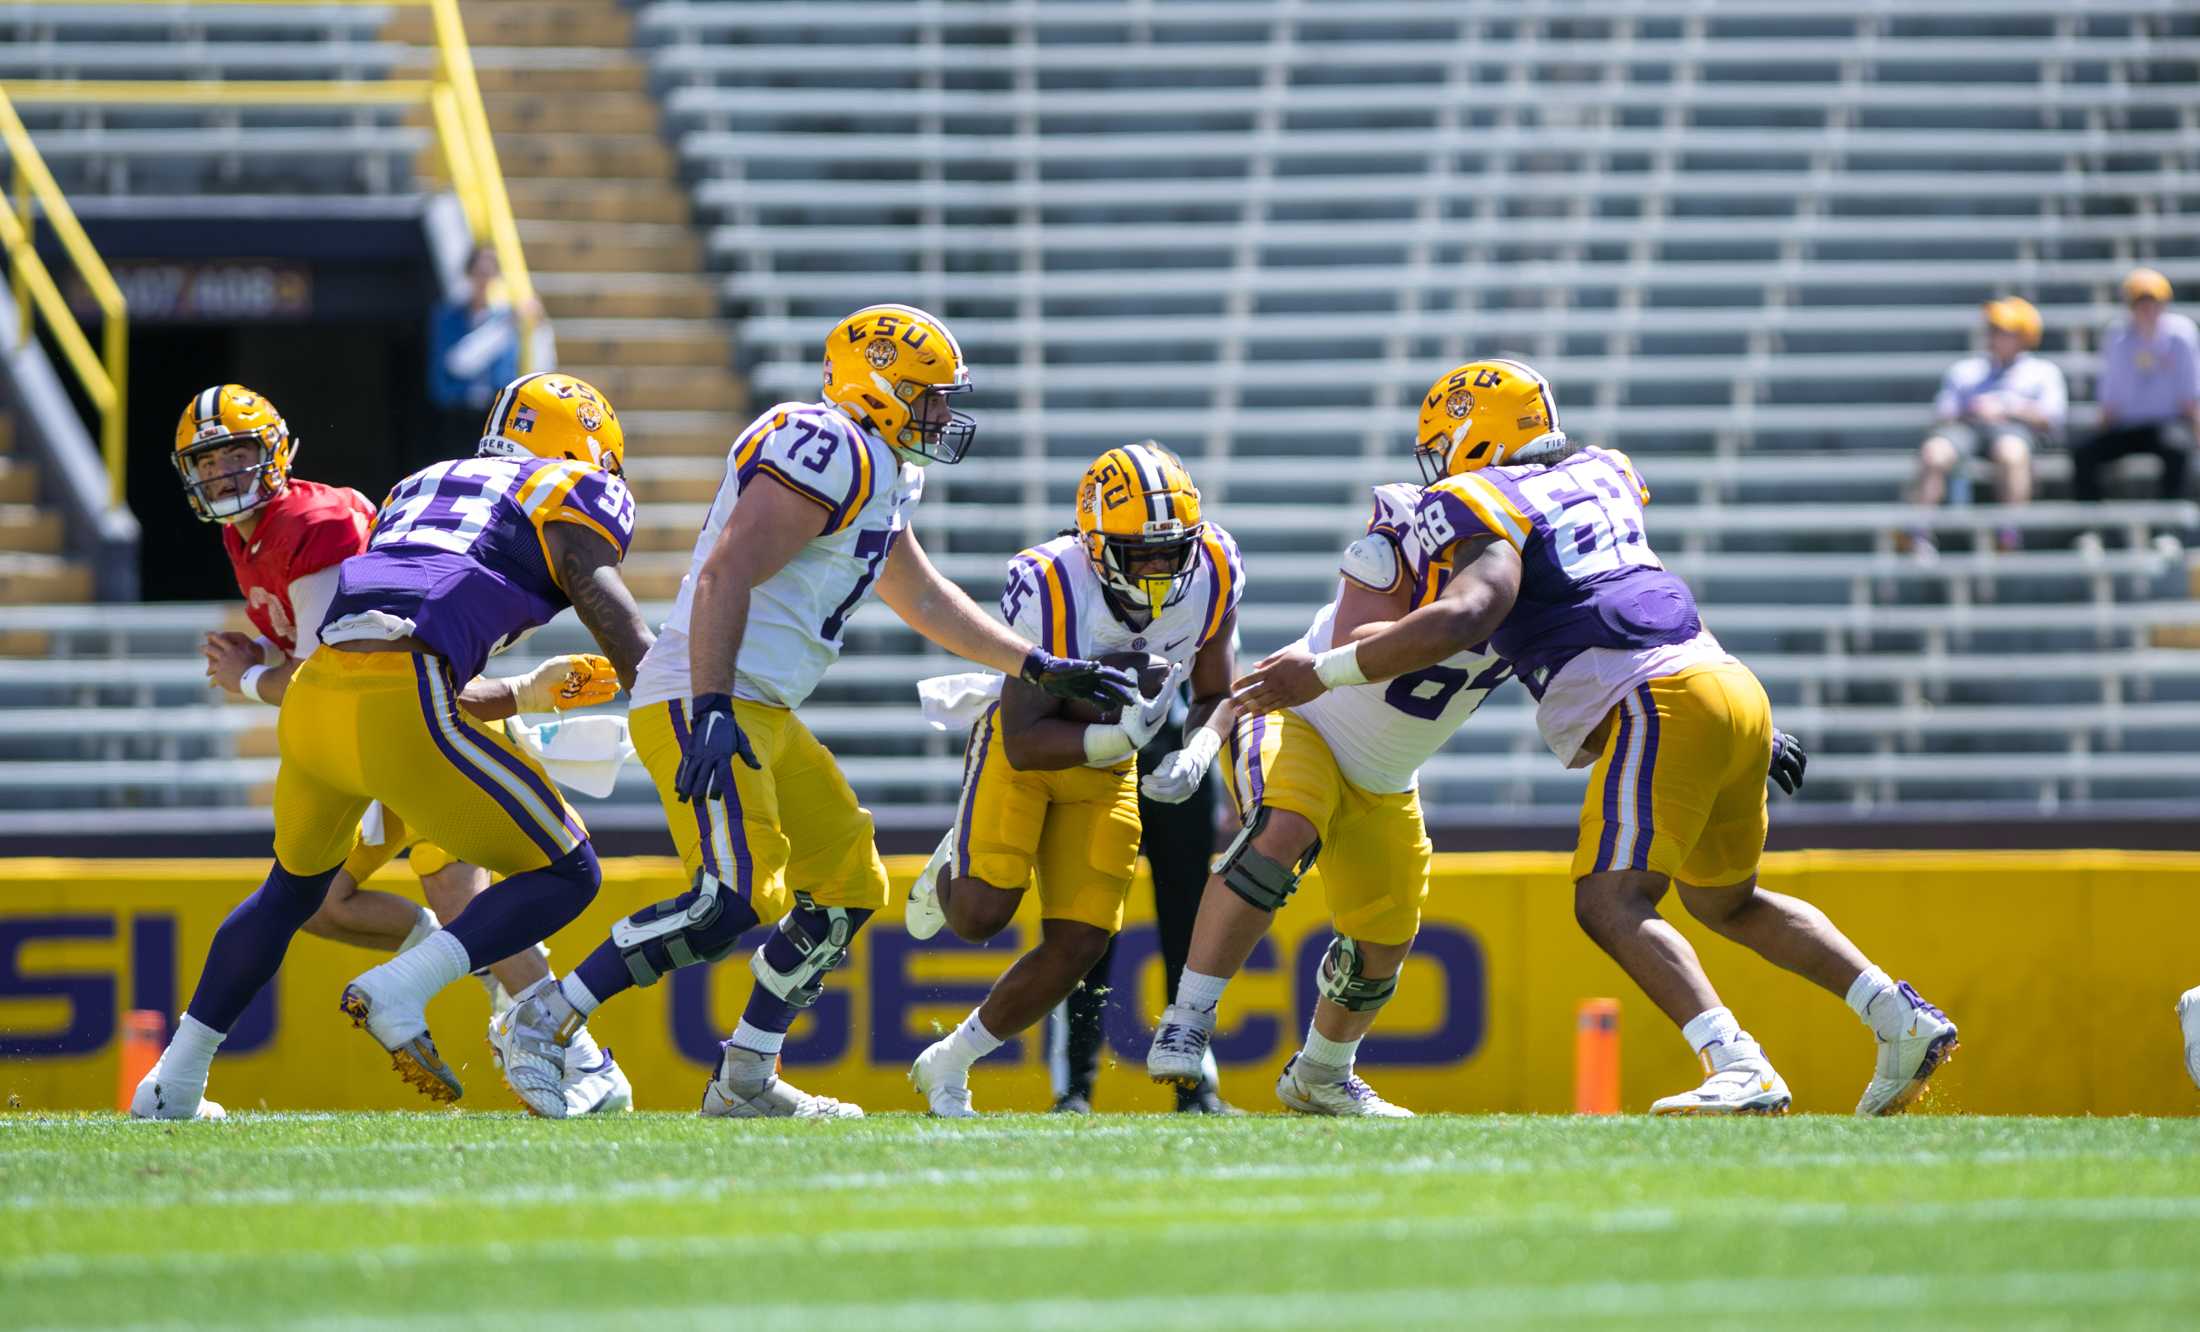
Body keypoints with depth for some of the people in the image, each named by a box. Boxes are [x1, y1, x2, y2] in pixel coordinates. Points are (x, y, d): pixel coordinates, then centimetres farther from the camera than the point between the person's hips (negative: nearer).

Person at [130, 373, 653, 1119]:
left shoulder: (422, 489, 33)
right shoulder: (566, 493, 15)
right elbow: (617, 622, 2)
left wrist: (533, 694, 46)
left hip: (314, 694, 7)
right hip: (399, 710, -7)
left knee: (293, 888, 31)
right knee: (565, 877, 6)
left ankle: (173, 1084, 32)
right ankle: (401, 990, -13)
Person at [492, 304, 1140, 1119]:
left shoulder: (880, 475, 19)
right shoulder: (827, 453, -14)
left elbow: (924, 600, 33)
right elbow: (726, 577, -22)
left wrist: (1042, 670, 35)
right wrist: (711, 713, -29)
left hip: (761, 714, 11)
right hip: (702, 700, -11)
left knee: (847, 888, 15)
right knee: (735, 899, -22)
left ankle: (746, 1081, 19)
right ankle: (545, 1022, -14)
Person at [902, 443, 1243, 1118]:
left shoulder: (1212, 576, -20)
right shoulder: (1047, 590, -34)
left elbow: (1217, 695, -4)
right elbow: (1025, 743, -29)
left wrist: (1195, 754, -25)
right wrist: (1119, 735, -44)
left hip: (1107, 771, 4)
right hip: (1022, 749, -4)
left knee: (1077, 947, -4)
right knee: (980, 915, -21)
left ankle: (946, 1067, 16)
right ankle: (953, 865, 19)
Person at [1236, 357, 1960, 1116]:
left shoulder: (1492, 513, -3)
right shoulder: (1599, 476, 22)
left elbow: (1461, 618, -20)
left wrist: (1324, 673, -14)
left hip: (1659, 707, -9)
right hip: (1732, 690, 9)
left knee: (1610, 903, -14)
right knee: (1724, 900, 24)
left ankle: (1738, 1067, -30)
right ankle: (1901, 1018, 18)